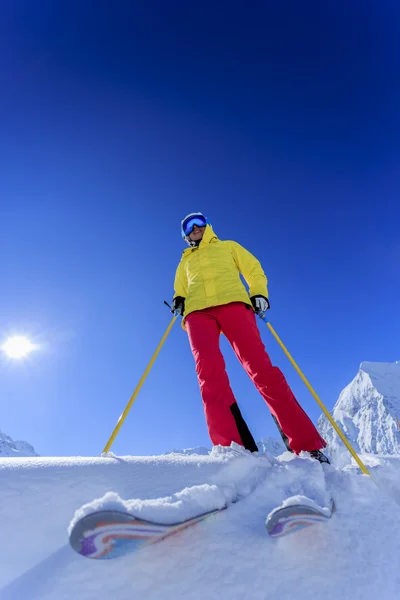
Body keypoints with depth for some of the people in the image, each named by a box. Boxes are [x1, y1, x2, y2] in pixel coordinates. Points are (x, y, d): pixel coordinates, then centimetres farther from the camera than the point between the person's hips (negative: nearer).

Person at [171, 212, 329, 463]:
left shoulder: (228, 246, 31)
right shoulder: (185, 261, 36)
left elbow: (254, 270, 21)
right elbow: (180, 290, 31)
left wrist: (259, 293, 1)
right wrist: (178, 301, 7)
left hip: (233, 302, -2)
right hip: (197, 311, 2)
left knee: (259, 365, -22)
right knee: (209, 371, -26)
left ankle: (307, 444, -25)